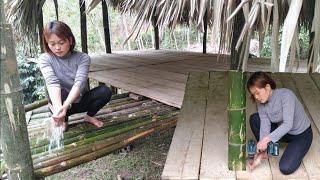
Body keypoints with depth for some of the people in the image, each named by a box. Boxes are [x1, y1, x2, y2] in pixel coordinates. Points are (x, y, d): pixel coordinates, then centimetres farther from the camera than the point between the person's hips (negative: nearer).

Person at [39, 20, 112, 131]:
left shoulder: (83, 58, -16)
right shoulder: (45, 59, -15)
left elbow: (79, 82, -31)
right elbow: (52, 82, -32)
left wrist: (65, 106, -48)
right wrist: (58, 107, -51)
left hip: (80, 101, 1)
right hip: (61, 101, 0)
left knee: (105, 91, -25)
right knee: (61, 94, -35)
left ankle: (89, 116, 4)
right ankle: (63, 120, -3)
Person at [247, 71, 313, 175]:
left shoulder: (286, 95, -30)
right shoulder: (261, 103, -13)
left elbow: (288, 124, -36)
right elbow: (265, 126, -20)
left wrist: (266, 139, -44)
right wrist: (260, 154, -28)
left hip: (301, 135, -6)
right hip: (281, 130, 6)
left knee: (285, 168, -20)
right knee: (254, 119, -12)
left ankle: (296, 151, 11)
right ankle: (264, 152, 0)